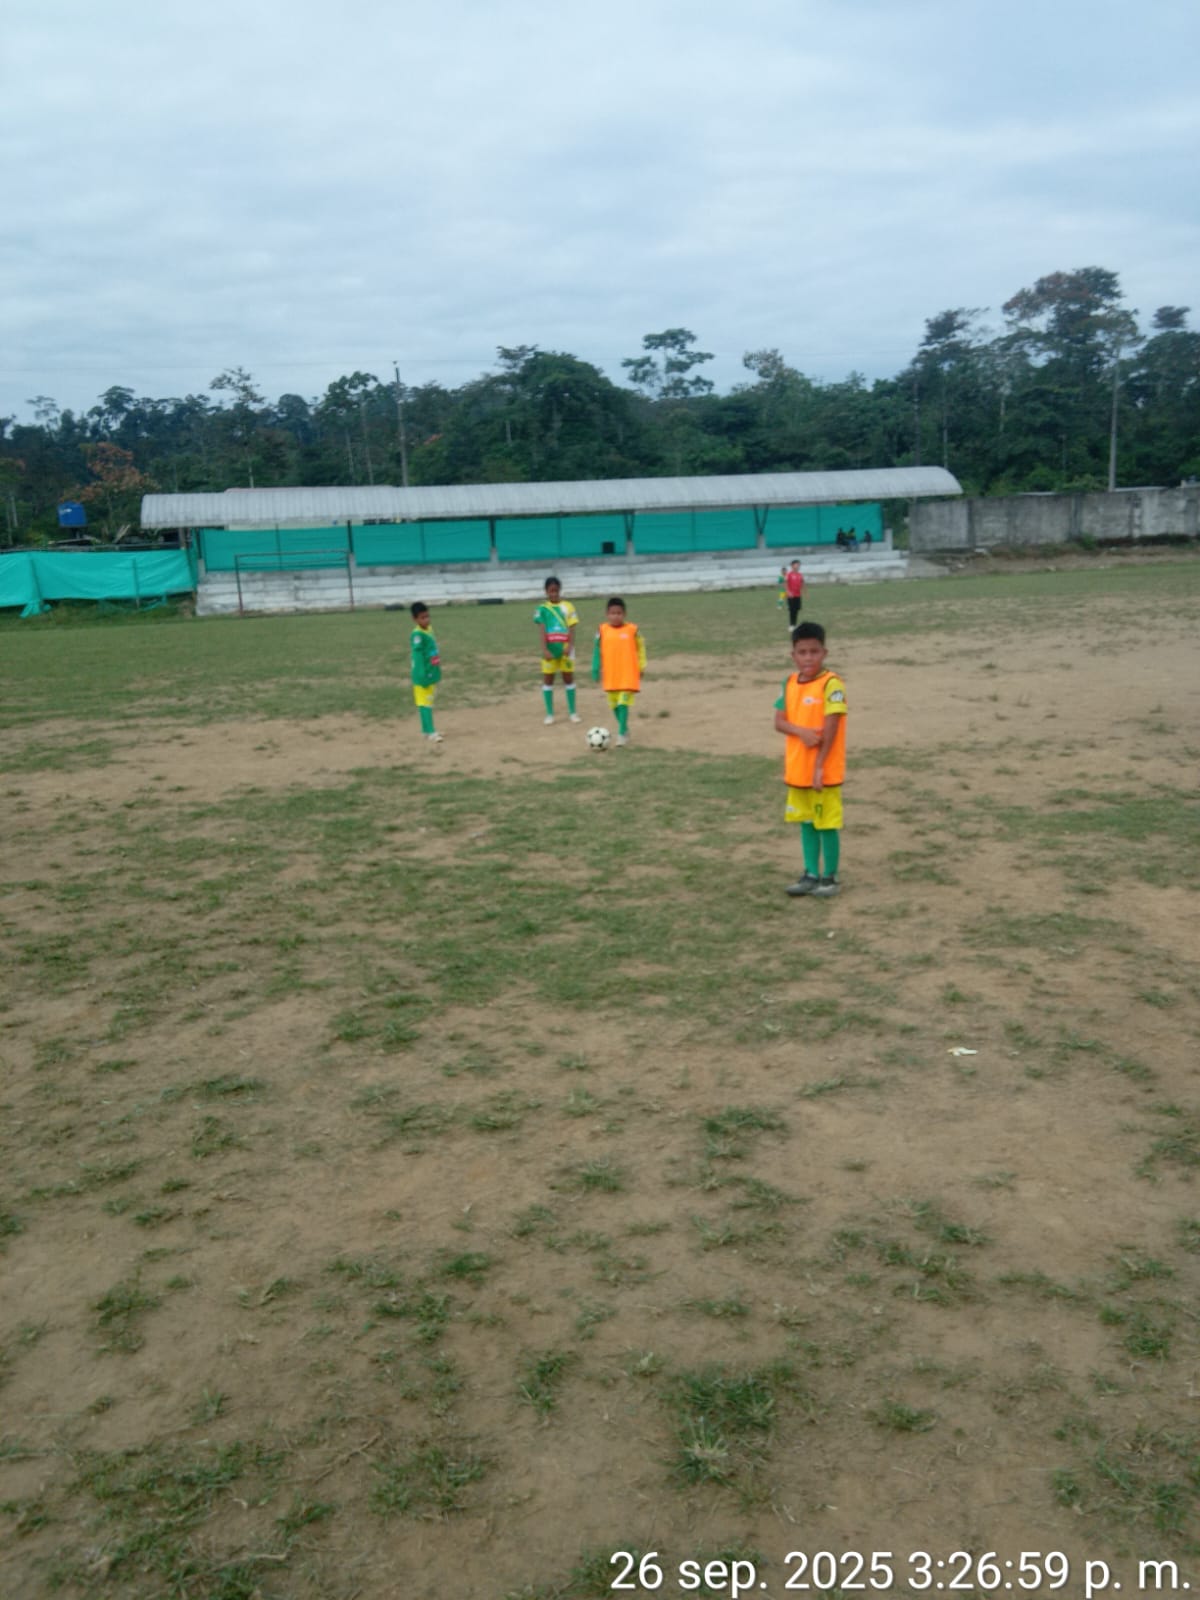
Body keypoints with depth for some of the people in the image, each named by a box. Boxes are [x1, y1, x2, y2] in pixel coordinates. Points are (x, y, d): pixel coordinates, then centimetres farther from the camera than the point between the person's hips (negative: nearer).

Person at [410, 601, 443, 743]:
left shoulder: (429, 630, 10)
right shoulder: (417, 634, -17)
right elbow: (418, 656, -20)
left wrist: (438, 671, 19)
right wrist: (422, 676, -24)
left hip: (433, 673, 9)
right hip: (424, 675, -9)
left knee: (429, 702, 15)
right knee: (424, 703, -4)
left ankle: (427, 730, 25)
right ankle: (430, 732, -6)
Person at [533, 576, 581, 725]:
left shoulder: (567, 606, 2)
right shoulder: (542, 608, 0)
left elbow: (572, 628, -3)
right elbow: (542, 630, -6)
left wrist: (570, 647, -16)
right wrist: (544, 650, -16)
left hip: (565, 648, 1)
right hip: (550, 648, 0)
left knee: (569, 678, 6)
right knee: (548, 679, 4)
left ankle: (572, 713, 15)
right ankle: (550, 714, 13)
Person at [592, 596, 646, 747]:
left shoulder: (632, 629, -6)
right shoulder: (603, 630, -1)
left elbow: (640, 648, 4)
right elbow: (598, 651, 5)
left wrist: (641, 667, 5)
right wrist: (596, 670, 3)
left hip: (628, 674, -3)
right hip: (610, 675, 3)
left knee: (623, 703, -10)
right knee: (614, 704, 11)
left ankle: (622, 733, -5)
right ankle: (624, 729, 29)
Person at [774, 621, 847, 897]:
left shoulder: (831, 683, -14)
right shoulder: (789, 682, 5)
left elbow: (831, 728, -17)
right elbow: (779, 722, 3)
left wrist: (819, 766, -18)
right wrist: (801, 731, -18)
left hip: (824, 770, -6)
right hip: (797, 769, 6)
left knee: (827, 823, 3)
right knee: (806, 822, 15)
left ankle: (830, 877, 15)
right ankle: (811, 874, 25)